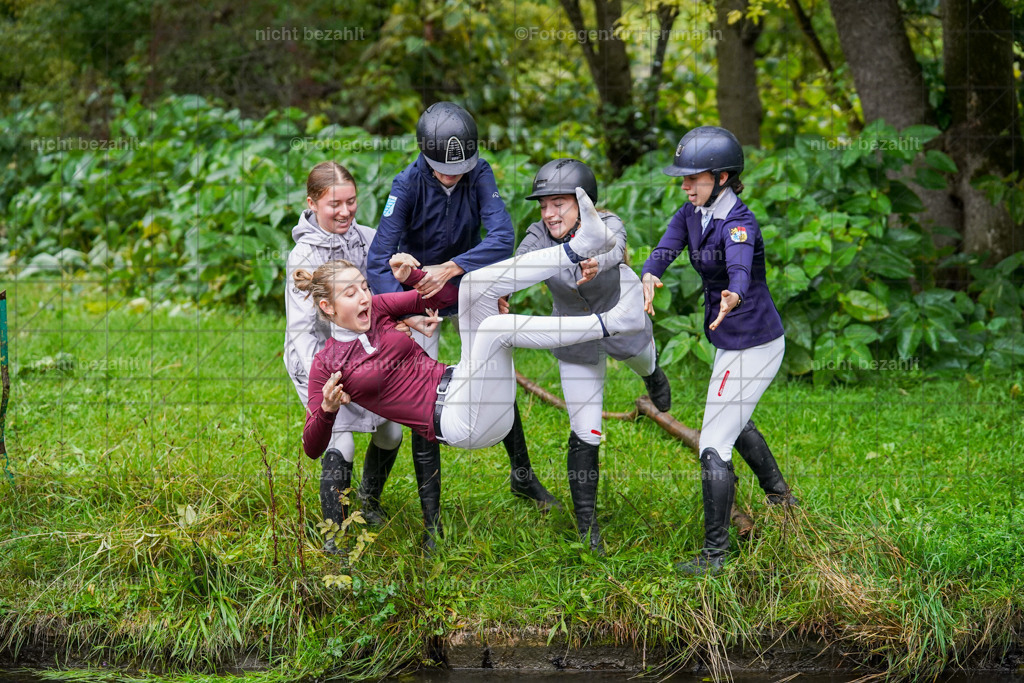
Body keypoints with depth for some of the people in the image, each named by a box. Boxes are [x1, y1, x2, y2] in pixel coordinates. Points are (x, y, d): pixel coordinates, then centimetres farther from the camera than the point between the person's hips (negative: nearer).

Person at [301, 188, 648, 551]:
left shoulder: (376, 309, 12)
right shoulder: (326, 366, -2)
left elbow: (447, 294, 17)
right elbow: (312, 446, -1)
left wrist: (411, 276, -3)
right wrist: (326, 409, -21)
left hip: (458, 383, 7)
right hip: (459, 422, -7)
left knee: (474, 284, -8)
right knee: (495, 326, -30)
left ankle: (582, 245, -18)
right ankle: (613, 322, -29)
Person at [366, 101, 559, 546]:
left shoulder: (480, 175, -20)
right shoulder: (409, 185, -26)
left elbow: (503, 237, -32)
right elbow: (379, 261, -29)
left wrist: (450, 268, -43)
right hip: (418, 292, -2)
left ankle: (522, 476, 30)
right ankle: (431, 517, 0)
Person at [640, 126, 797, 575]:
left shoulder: (738, 224, -26)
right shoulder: (692, 213, 0)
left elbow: (741, 272, -46)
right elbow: (664, 252, -17)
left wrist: (732, 299, -69)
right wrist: (649, 279, -41)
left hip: (751, 347, -10)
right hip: (731, 341, 10)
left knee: (714, 447, -10)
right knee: (734, 422, 32)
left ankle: (714, 555, -6)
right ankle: (780, 497, 55)